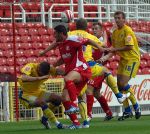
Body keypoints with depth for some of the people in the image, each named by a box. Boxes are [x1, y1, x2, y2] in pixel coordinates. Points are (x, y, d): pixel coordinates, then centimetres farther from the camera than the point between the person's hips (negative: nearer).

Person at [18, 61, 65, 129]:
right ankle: (57, 123, -21)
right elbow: (24, 78, -48)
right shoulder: (30, 67, -31)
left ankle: (45, 118, 14)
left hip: (38, 92, 6)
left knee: (58, 99, -5)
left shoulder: (47, 68, -14)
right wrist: (39, 78, -54)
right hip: (26, 94, -6)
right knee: (42, 102, -33)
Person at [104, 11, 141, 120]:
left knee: (123, 83, -18)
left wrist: (114, 49, -21)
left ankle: (136, 106, -1)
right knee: (119, 85, 3)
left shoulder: (127, 30, -14)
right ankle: (127, 111, 11)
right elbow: (115, 48, 18)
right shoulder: (115, 32, 10)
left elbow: (129, 46, -23)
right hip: (123, 60, 8)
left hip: (132, 59, -8)